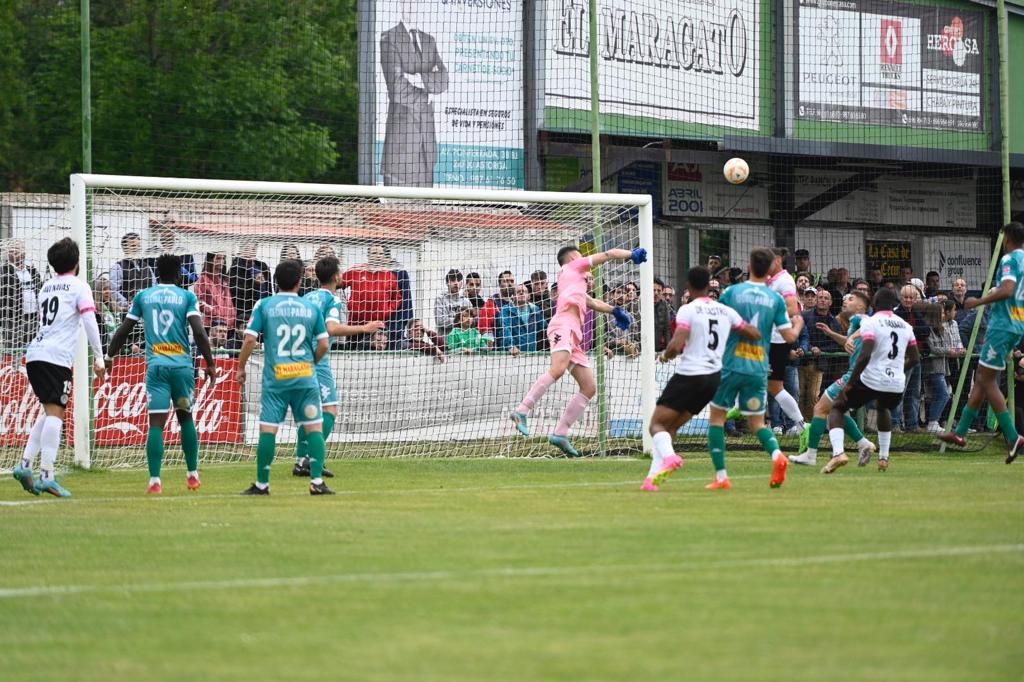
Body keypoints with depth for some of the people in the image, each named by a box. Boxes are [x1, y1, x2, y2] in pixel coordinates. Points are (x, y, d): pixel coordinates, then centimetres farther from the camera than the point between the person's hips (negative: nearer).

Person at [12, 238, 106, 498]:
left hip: (34, 354, 7)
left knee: (50, 412, 18)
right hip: (56, 357, -7)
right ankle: (46, 476, -18)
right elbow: (89, 323, -6)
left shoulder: (46, 287, 22)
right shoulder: (79, 286, 2)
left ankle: (25, 464, 9)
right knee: (55, 413, -10)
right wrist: (99, 358, -4)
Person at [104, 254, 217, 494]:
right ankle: (192, 474, 22)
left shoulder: (143, 296, 10)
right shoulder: (187, 297, 3)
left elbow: (123, 331, 12)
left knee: (156, 423, -4)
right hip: (182, 365, 0)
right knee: (186, 417, 17)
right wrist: (210, 363, 0)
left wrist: (109, 357, 24)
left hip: (155, 365, 0)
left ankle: (154, 481, -13)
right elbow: (199, 332, -7)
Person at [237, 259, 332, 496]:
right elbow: (323, 345, 2)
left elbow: (250, 339, -5)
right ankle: (317, 481, -3)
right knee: (314, 427, 4)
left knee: (268, 429, 2)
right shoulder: (312, 308, 4)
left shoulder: (264, 306, 0)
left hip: (275, 378, 0)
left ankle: (262, 484, 5)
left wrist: (241, 368, 8)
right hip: (305, 377, 0)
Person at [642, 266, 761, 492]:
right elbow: (755, 335, 15)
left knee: (657, 424, -2)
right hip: (713, 378, 6)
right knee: (670, 427, 16)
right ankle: (653, 477, 4)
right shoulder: (725, 311, 8)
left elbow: (676, 346, -20)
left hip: (689, 375, -6)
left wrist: (665, 355, 2)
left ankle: (668, 456, -34)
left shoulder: (688, 310, -9)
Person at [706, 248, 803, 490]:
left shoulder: (731, 293, -3)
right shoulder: (775, 298, 2)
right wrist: (798, 325, 25)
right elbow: (789, 336, 3)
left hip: (731, 364, -2)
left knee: (717, 416, 10)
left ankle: (721, 477, 2)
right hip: (759, 368, 2)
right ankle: (777, 455, -15)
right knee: (757, 422, 15)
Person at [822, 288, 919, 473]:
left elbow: (865, 355, -19)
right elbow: (915, 359, 14)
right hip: (896, 384, 5)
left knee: (837, 408, 12)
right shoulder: (905, 325, 11)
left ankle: (838, 452, -12)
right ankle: (884, 458, 32)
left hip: (871, 381, -5)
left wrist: (850, 383, -13)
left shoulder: (870, 322, -8)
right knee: (883, 408, 38)